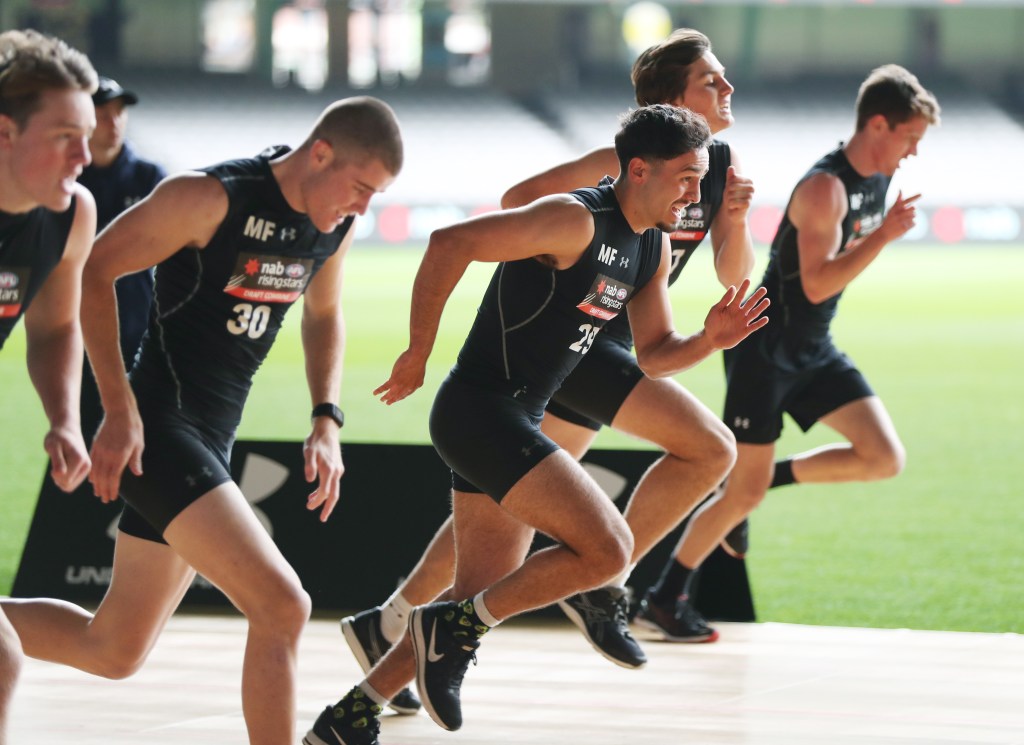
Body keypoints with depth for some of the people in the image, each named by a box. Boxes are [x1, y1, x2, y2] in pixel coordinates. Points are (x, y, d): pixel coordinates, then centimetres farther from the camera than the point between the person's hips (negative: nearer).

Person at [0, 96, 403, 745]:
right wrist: (119, 411, -19)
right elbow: (95, 271, -14)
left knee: (114, 652, 16)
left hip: (213, 440, 9)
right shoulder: (209, 197, -18)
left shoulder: (337, 224, 5)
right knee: (282, 606, -21)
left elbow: (324, 315, 24)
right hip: (159, 430, -9)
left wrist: (327, 420, 8)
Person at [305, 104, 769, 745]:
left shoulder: (653, 249, 11)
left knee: (482, 608, 13)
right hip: (480, 410, -10)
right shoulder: (575, 220, -18)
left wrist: (709, 340, -3)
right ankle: (455, 626, -6)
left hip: (517, 423, 10)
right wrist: (418, 355, -19)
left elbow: (654, 355, 18)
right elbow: (451, 244, -24)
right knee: (609, 548, -19)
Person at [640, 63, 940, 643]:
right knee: (744, 492, -4)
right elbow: (817, 283, -29)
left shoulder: (878, 180, 5)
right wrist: (884, 235, -30)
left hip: (814, 353, 8)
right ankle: (663, 599, 10)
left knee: (886, 458, -7)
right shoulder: (825, 187, -22)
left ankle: (772, 479, 11)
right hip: (764, 350, -8)